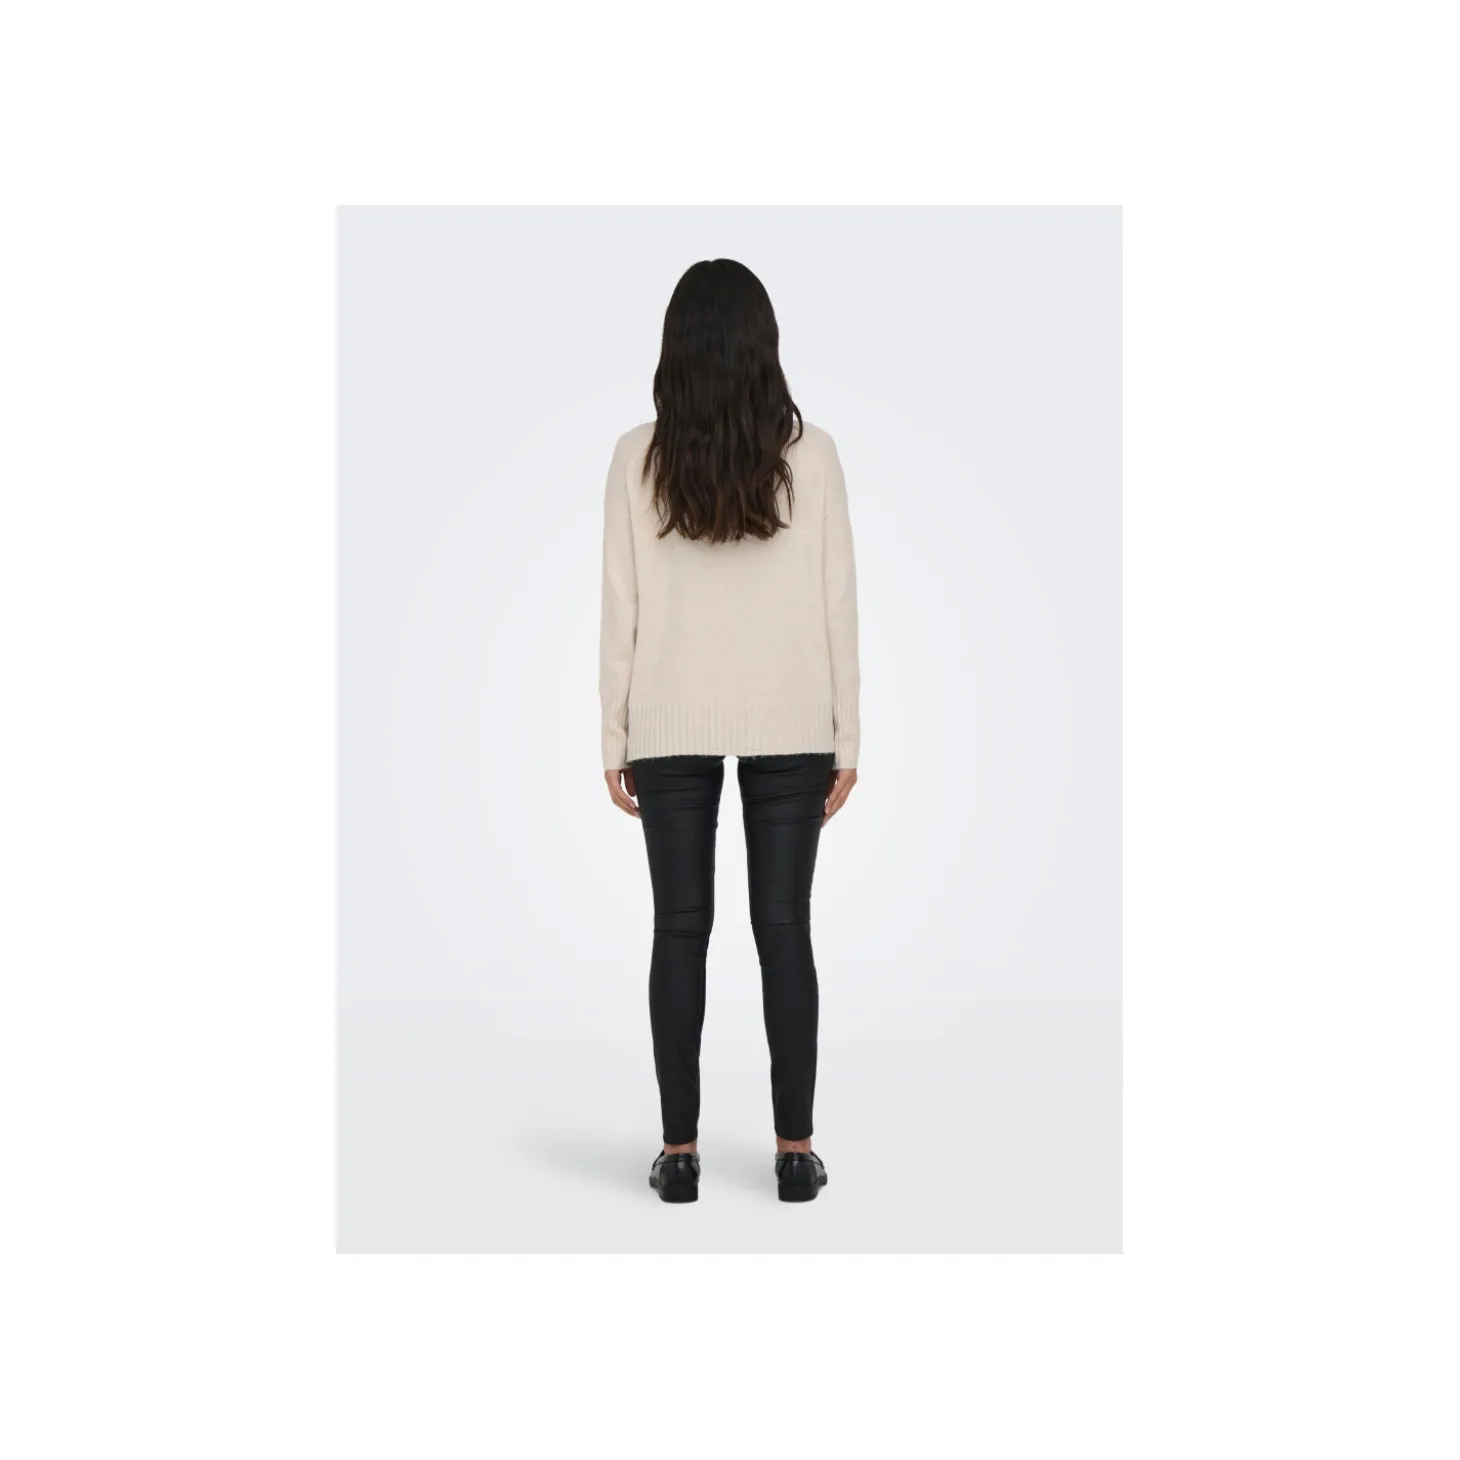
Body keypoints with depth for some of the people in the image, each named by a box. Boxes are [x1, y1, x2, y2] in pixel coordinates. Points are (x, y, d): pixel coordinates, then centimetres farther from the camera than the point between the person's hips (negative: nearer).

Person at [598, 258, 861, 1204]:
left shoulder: (639, 457, -5)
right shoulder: (810, 454, -4)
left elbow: (622, 609, -3)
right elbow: (837, 605, -3)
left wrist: (616, 738, 4)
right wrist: (846, 738, 4)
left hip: (673, 727, 0)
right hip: (789, 726, 0)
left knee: (681, 930, 7)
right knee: (784, 928, 6)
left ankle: (680, 1151, 13)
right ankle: (795, 1151, 12)